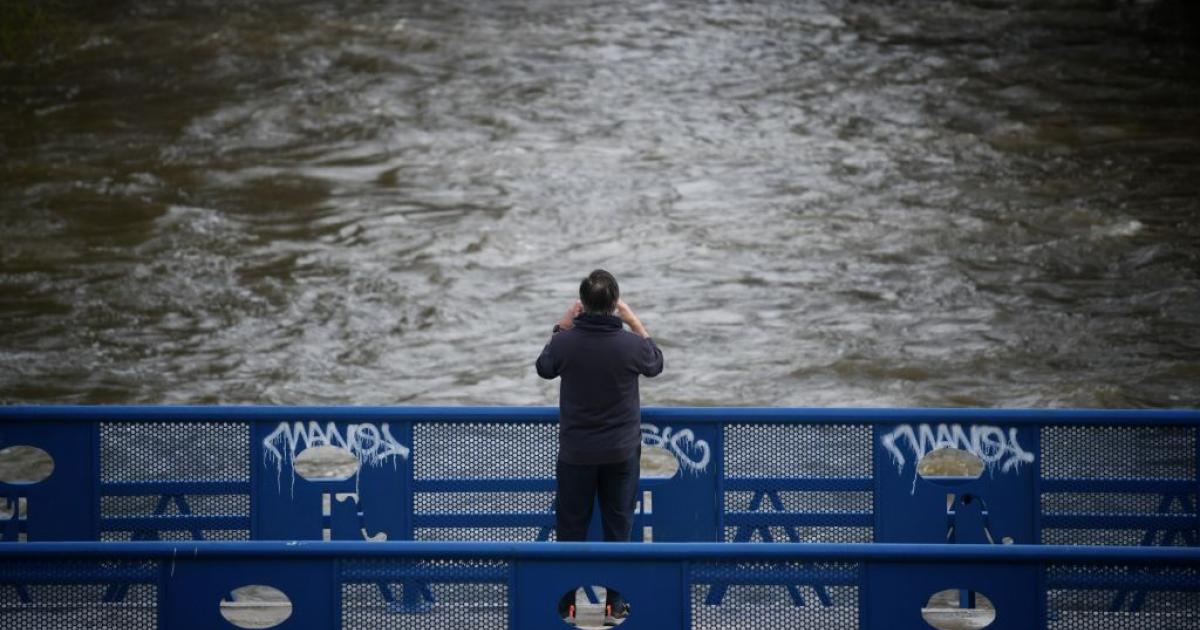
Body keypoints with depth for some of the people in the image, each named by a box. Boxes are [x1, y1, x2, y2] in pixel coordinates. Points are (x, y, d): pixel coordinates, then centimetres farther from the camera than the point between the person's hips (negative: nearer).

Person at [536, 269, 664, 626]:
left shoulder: (566, 342, -15)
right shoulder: (631, 345, -17)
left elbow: (545, 368, 7)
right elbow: (655, 365, 7)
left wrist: (561, 327, 11)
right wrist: (636, 324, 10)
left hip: (576, 452, 0)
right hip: (621, 452, 0)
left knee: (570, 528, 10)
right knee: (618, 528, 11)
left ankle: (565, 605, 14)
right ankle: (615, 606, 14)